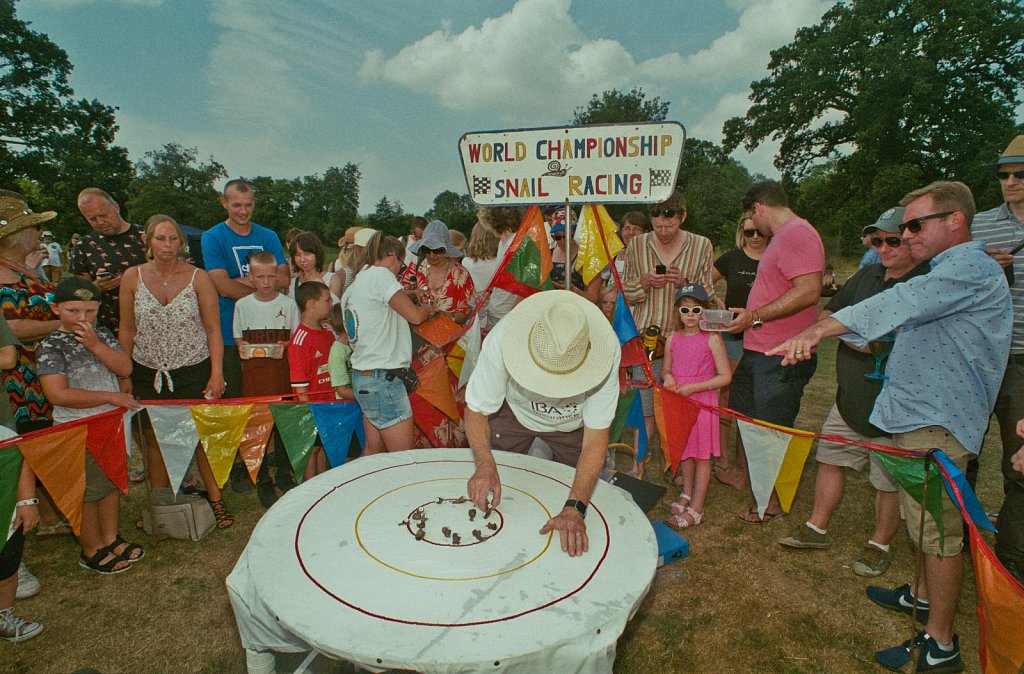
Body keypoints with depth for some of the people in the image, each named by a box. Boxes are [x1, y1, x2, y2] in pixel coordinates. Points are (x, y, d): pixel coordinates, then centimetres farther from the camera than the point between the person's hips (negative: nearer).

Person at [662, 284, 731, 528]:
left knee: (702, 455, 4)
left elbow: (725, 376, -12)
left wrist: (693, 387, -19)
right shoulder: (673, 339, 4)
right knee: (685, 452, 18)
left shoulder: (712, 338, -10)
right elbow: (666, 369, 16)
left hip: (702, 402, -5)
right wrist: (667, 376, -7)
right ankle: (686, 495, 37)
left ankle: (696, 509, 13)